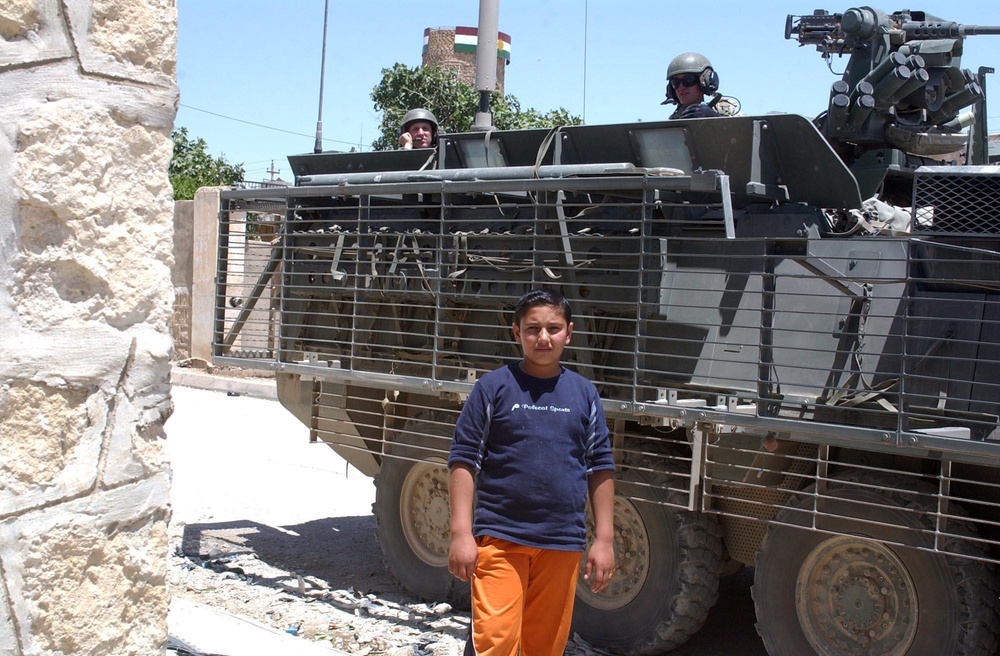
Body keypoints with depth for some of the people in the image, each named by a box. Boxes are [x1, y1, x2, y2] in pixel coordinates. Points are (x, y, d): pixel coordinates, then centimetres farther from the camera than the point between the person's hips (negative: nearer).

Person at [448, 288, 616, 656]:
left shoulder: (584, 394, 7)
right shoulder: (493, 387, -1)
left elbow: (600, 469, 10)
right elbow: (464, 461, -3)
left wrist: (604, 539, 5)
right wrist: (461, 533, -10)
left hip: (563, 543, 3)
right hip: (500, 537, -3)